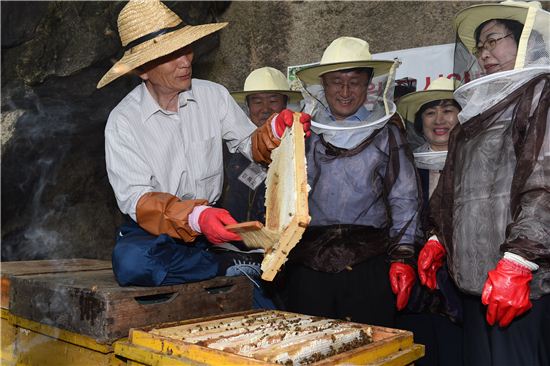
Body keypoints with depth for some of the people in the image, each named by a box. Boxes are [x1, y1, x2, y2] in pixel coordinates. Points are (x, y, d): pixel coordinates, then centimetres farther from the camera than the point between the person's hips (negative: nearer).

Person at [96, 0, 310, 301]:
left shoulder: (213, 95, 2)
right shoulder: (123, 121, -9)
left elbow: (250, 145, 8)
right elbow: (135, 198, -18)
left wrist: (276, 130, -16)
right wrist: (193, 217, -36)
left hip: (213, 218, 2)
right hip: (155, 227, -2)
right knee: (130, 261, -37)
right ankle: (229, 265, -18)